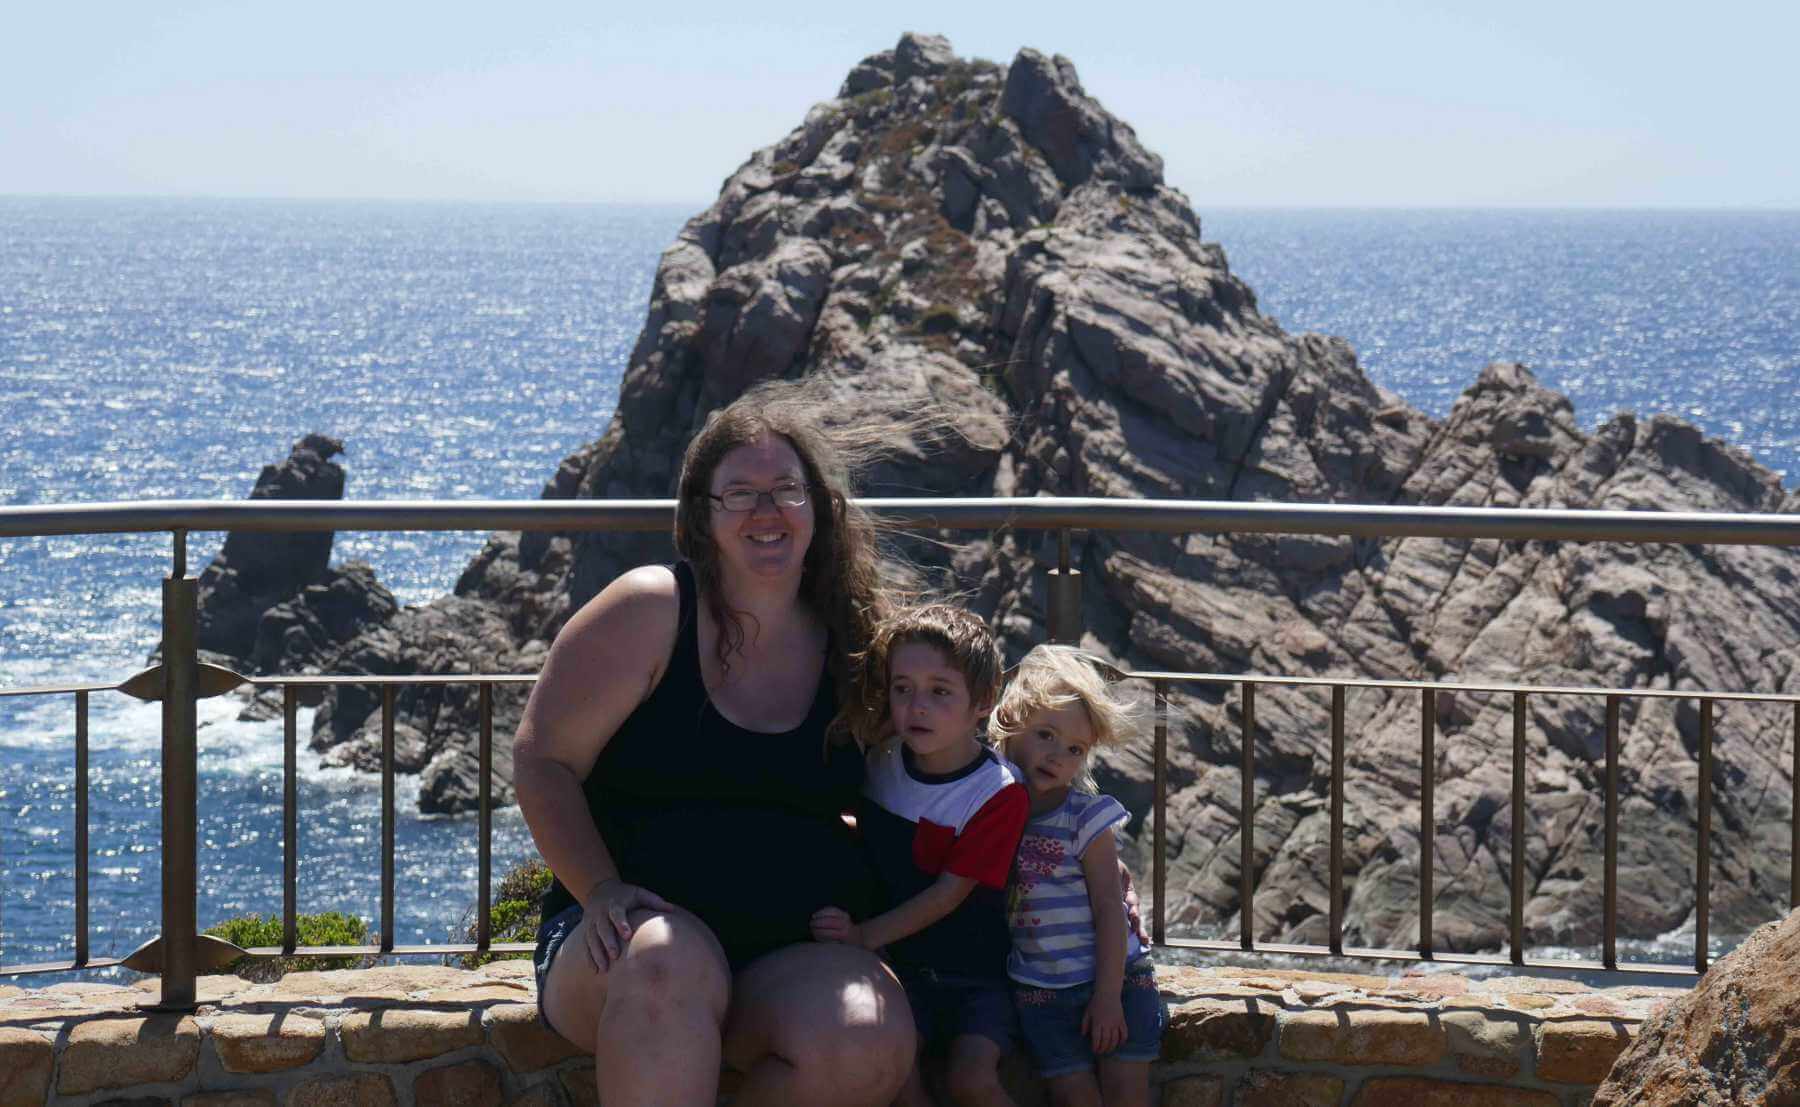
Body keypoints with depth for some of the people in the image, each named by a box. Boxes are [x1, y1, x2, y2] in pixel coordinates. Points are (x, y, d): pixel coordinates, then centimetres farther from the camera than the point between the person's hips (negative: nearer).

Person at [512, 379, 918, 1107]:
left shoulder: (853, 644, 10)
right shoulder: (651, 611, 0)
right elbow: (542, 760, -2)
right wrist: (602, 892, -15)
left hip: (797, 954, 3)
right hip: (632, 930, -2)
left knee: (869, 1047, -31)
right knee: (666, 964, -39)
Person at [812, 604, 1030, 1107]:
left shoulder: (999, 793, -15)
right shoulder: (881, 763, 0)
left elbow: (949, 893, -17)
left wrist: (866, 935, -25)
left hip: (975, 969, -3)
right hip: (902, 967, 3)